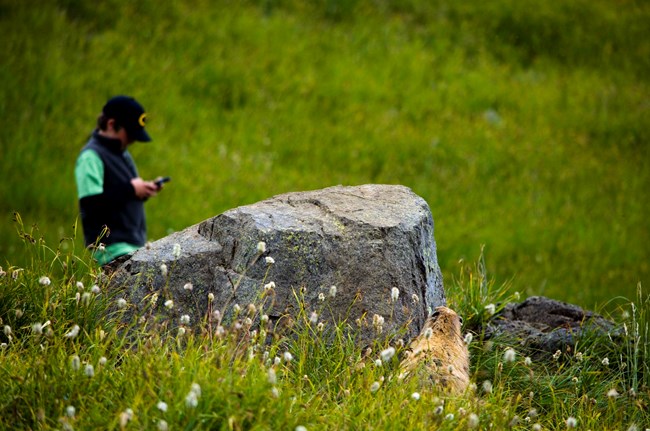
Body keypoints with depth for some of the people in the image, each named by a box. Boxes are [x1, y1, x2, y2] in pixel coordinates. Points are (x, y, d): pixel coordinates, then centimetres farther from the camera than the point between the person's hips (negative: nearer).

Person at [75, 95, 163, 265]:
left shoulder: (121, 153, 21)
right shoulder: (91, 157, -9)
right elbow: (91, 205, -20)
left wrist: (142, 190, 9)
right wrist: (130, 189, -14)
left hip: (134, 244, 9)